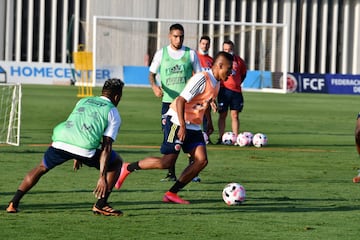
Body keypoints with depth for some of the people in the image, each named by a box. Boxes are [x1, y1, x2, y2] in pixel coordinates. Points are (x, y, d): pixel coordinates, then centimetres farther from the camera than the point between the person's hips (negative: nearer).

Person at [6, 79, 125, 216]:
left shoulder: (83, 101, 31)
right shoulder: (113, 113, 16)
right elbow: (106, 146, 6)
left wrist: (76, 156, 50)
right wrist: (102, 177, 3)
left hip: (61, 143, 4)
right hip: (84, 148, -4)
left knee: (42, 168, 30)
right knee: (116, 162, 20)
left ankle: (13, 204, 22)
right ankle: (100, 205, 11)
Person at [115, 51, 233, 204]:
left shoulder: (216, 83, 10)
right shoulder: (202, 79, -19)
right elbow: (181, 100, -23)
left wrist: (209, 121, 27)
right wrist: (182, 126, -26)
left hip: (194, 126, 9)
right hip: (177, 122, -9)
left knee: (202, 160, -6)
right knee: (167, 162, -13)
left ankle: (172, 193, -1)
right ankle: (127, 168, 5)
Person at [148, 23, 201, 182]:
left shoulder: (190, 54, 3)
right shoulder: (161, 54, 4)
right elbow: (152, 74, 8)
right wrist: (155, 86, -13)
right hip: (168, 100, 1)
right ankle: (171, 173, 5)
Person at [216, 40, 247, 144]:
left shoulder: (238, 60, 8)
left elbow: (243, 73, 23)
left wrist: (238, 83, 13)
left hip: (236, 90, 2)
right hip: (224, 90, -2)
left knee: (235, 115, 3)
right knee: (222, 115, 1)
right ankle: (221, 138, 4)